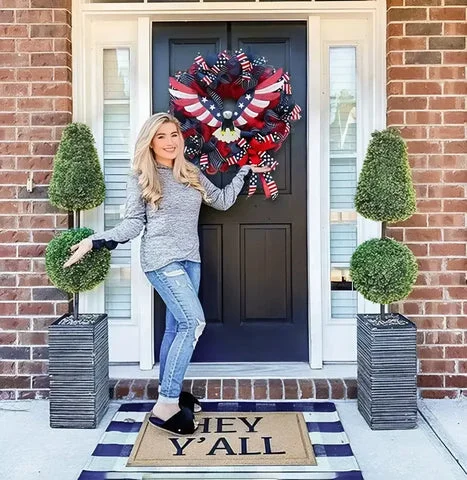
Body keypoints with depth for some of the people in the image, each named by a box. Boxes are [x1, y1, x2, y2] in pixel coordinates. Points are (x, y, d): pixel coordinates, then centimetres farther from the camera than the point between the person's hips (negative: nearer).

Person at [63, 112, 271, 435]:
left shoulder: (192, 173, 14)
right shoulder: (141, 177, -1)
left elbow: (222, 201, 19)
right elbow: (133, 223, -3)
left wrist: (245, 171, 21)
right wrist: (95, 241, -13)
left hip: (190, 259, 6)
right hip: (162, 259, -6)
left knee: (177, 327, 9)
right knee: (193, 322, -19)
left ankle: (168, 393, 25)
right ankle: (166, 406, -13)